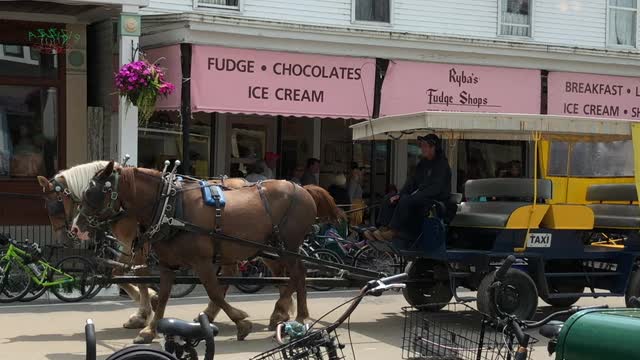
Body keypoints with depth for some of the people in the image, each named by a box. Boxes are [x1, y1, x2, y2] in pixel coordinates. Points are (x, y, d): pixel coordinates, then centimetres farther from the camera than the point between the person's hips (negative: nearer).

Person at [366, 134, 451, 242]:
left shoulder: (442, 164, -11)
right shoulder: (423, 163, 16)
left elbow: (437, 188, -20)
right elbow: (412, 181, 13)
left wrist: (417, 195, -25)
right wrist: (399, 195, -1)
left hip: (436, 198, -9)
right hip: (420, 194, 10)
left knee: (406, 201, -33)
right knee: (389, 200, -2)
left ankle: (393, 231, -30)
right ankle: (384, 229, -15)